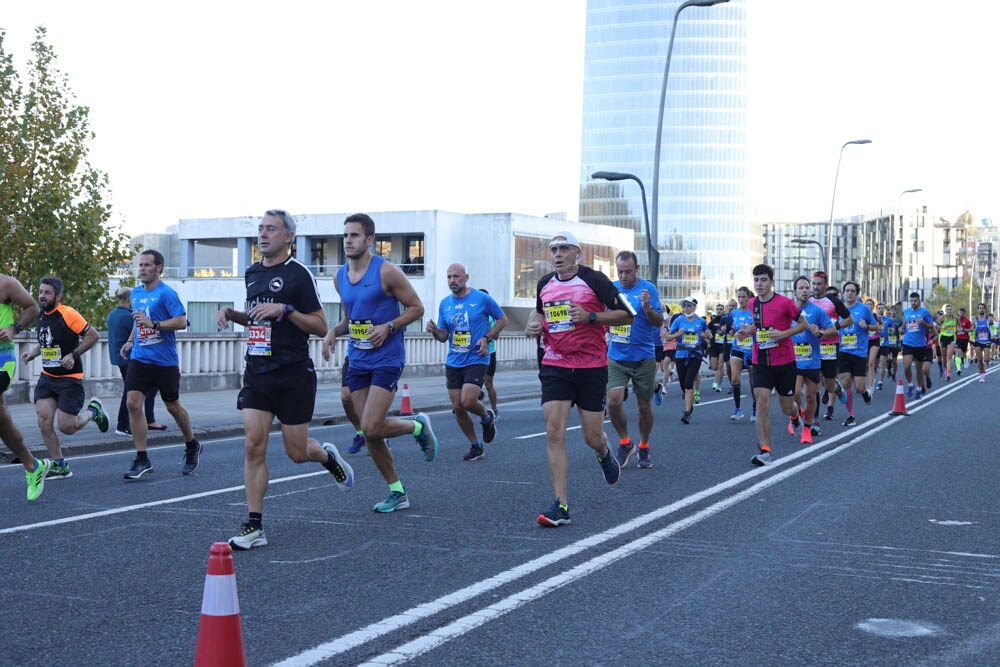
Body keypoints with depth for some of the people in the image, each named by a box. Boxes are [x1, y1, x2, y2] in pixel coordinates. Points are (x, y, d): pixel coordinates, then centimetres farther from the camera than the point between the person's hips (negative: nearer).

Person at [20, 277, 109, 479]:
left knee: (66, 427, -6)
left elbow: (93, 335, -14)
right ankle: (59, 466, 6)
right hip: (47, 377, 7)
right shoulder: (41, 316, 8)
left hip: (69, 378, -6)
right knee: (44, 421, -7)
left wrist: (74, 354, -20)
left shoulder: (68, 314, -16)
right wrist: (33, 353, 7)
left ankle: (93, 410, 25)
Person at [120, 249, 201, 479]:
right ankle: (142, 460, -4)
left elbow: (182, 322, -18)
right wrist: (130, 341, 16)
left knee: (173, 407, 8)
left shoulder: (166, 293, -11)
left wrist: (153, 324, -25)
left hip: (164, 361, -5)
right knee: (133, 404, -9)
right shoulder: (136, 293, 11)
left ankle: (192, 447, 33)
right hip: (139, 358, 5)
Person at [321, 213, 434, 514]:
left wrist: (388, 327, -19)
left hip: (387, 359, -6)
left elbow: (416, 308, -5)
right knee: (371, 432, 5)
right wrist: (333, 331, 4)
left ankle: (418, 426, 12)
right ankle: (397, 492, 18)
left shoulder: (387, 272, -10)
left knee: (371, 427, -17)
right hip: (358, 362, 6)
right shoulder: (340, 277, 9)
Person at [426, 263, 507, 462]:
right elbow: (444, 335, 12)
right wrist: (434, 331, -11)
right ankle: (475, 446, 20)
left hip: (476, 360, -5)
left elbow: (502, 319, 4)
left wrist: (487, 338, -9)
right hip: (453, 362, 5)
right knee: (458, 407, 3)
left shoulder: (482, 299, -6)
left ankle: (487, 417, 14)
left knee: (468, 401, -20)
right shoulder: (445, 303, 7)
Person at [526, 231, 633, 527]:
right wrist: (534, 323, 5)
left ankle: (604, 454, 44)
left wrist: (590, 316, -19)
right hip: (555, 366, 3)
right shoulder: (545, 284, 8)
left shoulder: (594, 280, -8)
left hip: (591, 367, -3)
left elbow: (626, 314, -7)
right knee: (554, 432, -11)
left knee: (592, 438, 4)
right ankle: (561, 505, -10)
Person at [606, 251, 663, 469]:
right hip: (616, 358, 2)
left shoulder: (648, 289, -6)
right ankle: (624, 443, 8)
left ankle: (643, 448, 27)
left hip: (643, 358, -2)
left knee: (644, 406, 7)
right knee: (613, 401, -13)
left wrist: (647, 308, -28)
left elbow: (659, 322, -10)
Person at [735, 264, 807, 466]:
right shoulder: (753, 304, 5)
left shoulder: (784, 303, -11)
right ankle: (764, 451, -13)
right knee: (762, 403, -13)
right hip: (761, 363, 3)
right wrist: (749, 331, 2)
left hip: (785, 362, -3)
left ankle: (797, 414, 49)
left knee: (787, 408, 9)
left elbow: (804, 324, -3)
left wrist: (783, 334, -18)